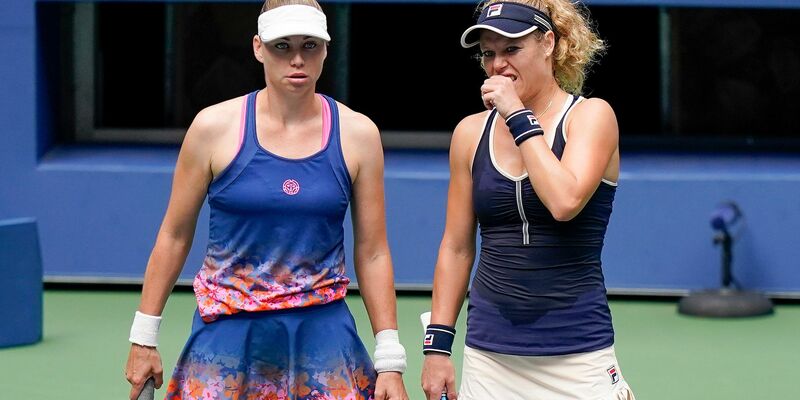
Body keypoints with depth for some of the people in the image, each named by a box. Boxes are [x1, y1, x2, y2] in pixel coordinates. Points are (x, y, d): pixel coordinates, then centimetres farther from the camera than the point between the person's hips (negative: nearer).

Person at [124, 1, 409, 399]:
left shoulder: (357, 134, -1)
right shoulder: (214, 127, -4)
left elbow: (372, 253, 3)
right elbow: (174, 236, 3)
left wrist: (389, 360, -1)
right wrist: (144, 337, 3)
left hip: (322, 333, 1)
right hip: (227, 335, -1)